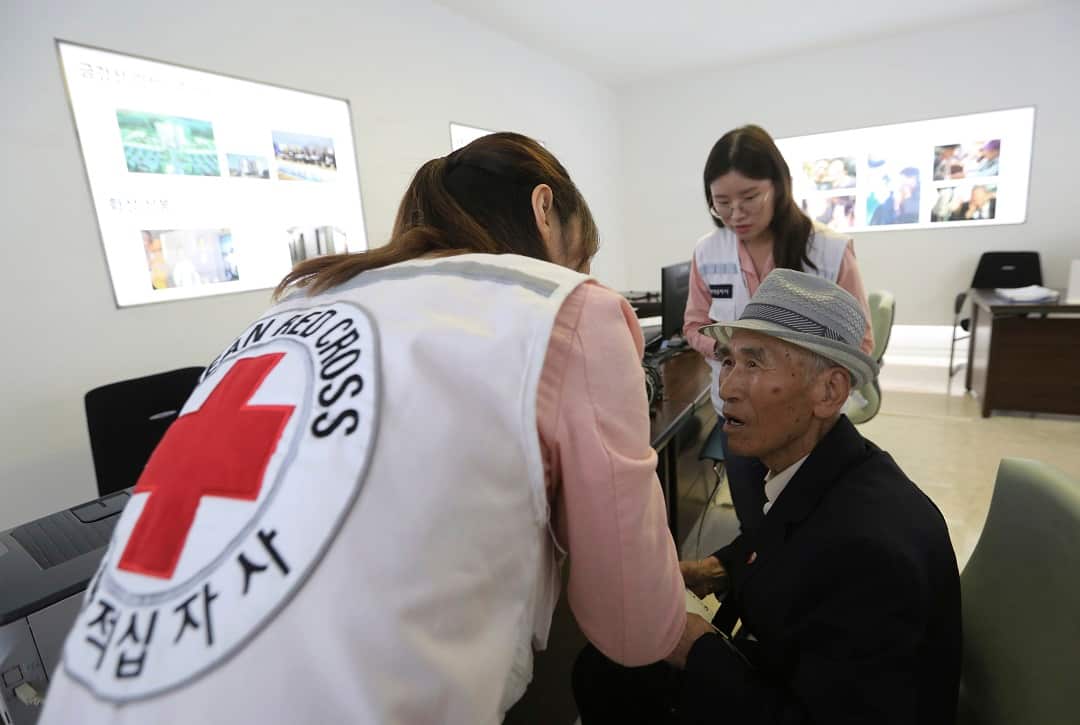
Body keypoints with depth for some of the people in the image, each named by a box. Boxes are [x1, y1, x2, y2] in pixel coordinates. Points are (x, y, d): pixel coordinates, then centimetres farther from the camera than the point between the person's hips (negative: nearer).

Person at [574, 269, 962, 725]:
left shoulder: (868, 546, -35)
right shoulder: (805, 465, -11)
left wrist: (698, 649, -22)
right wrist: (723, 567, -6)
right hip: (781, 674, 6)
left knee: (609, 678, -3)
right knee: (600, 669, 6)